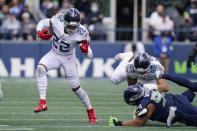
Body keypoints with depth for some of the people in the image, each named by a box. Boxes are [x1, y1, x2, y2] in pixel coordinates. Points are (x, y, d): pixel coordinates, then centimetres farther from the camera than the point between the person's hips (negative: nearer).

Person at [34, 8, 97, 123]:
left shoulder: (81, 33, -26)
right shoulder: (57, 20, -23)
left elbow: (90, 56, -19)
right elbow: (43, 23, -2)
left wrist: (86, 50, -43)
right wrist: (39, 32, -23)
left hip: (68, 58, -2)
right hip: (54, 54, 2)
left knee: (76, 87, -1)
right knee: (41, 68, -28)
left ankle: (90, 111, 24)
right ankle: (43, 103, -28)